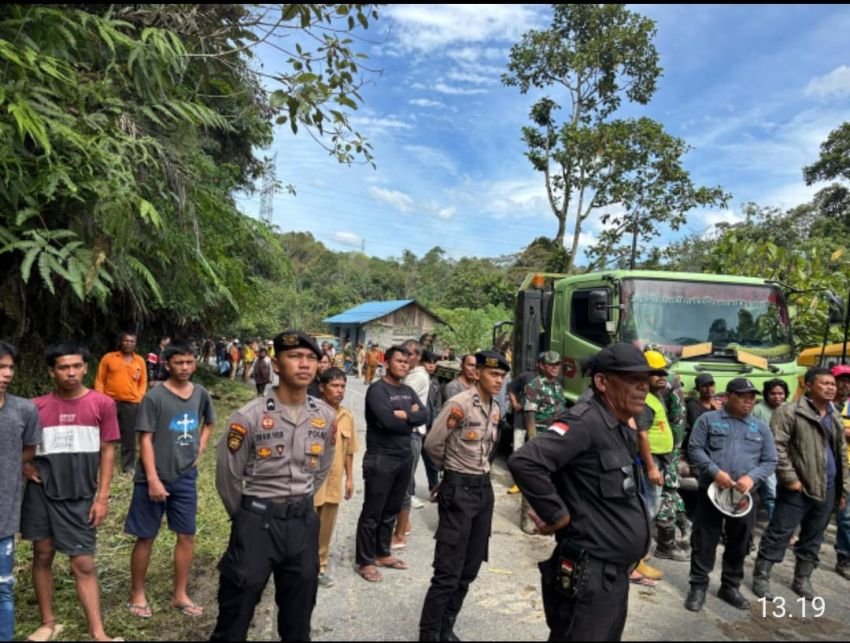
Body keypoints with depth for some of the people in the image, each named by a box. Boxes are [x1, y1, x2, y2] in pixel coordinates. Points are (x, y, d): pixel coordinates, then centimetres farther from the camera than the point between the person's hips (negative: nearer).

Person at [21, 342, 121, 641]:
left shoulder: (102, 404, -6)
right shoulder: (37, 406, -3)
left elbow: (107, 451, -2)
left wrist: (102, 497, -4)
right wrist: (24, 464, -5)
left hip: (80, 497, -2)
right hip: (41, 493, 2)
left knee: (84, 564, 2)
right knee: (42, 555, 13)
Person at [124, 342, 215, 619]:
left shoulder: (201, 394, 1)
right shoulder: (155, 397, -12)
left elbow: (208, 423, 21)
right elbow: (145, 440, -14)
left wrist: (200, 448, 5)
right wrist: (153, 479, -18)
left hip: (185, 477, 4)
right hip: (154, 478, -4)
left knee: (187, 536, 9)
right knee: (146, 537, 8)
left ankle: (180, 595, 24)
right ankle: (137, 594, 27)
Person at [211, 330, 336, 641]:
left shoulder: (326, 417, -2)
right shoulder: (249, 417, -15)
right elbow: (227, 477, -4)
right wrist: (247, 517, 8)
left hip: (304, 521, 4)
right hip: (257, 521, -4)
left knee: (298, 615, 18)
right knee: (236, 612, 8)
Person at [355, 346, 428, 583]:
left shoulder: (408, 391, 12)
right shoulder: (377, 389, -12)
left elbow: (424, 415, 0)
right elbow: (387, 421, -24)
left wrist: (404, 415, -16)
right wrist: (411, 417, -8)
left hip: (405, 457, 8)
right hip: (381, 459, -7)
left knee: (391, 511, 18)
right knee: (372, 513, 3)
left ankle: (383, 553, 32)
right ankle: (365, 561, 14)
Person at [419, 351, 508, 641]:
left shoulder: (496, 410, 7)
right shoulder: (459, 405, -16)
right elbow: (432, 444, -12)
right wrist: (451, 468, 4)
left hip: (484, 488, 8)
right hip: (459, 488, -8)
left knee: (470, 568, 14)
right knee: (448, 571, -4)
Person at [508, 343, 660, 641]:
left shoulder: (623, 431, 11)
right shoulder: (585, 422, -20)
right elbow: (524, 461, -33)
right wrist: (557, 516, -23)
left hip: (617, 575, 10)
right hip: (588, 578, -10)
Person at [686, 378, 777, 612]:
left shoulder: (761, 427, 8)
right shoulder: (708, 419, -1)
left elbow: (770, 460, 7)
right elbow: (694, 449, -5)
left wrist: (752, 477, -12)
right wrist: (715, 472, -18)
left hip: (744, 495, 3)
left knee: (739, 543, 12)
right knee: (704, 540, 4)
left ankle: (730, 586, 29)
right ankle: (698, 585, 17)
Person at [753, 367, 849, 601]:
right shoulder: (790, 412, -10)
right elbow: (777, 446, -15)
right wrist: (790, 478, -18)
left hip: (827, 489, 7)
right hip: (798, 487, -7)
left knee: (813, 537, 15)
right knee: (779, 533, -1)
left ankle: (802, 579, 29)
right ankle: (761, 577, 9)